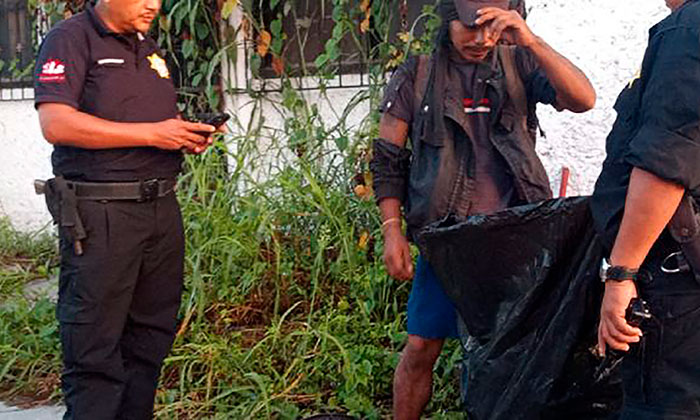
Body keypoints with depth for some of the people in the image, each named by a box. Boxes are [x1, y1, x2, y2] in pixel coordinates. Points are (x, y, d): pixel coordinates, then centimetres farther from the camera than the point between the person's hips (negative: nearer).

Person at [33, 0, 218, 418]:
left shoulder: (150, 47, 20)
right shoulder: (70, 39, -5)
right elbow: (56, 124, -18)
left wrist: (190, 135, 5)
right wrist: (152, 133, -18)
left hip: (161, 207, 8)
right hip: (99, 215, -7)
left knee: (152, 335, 10)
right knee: (95, 350, -3)